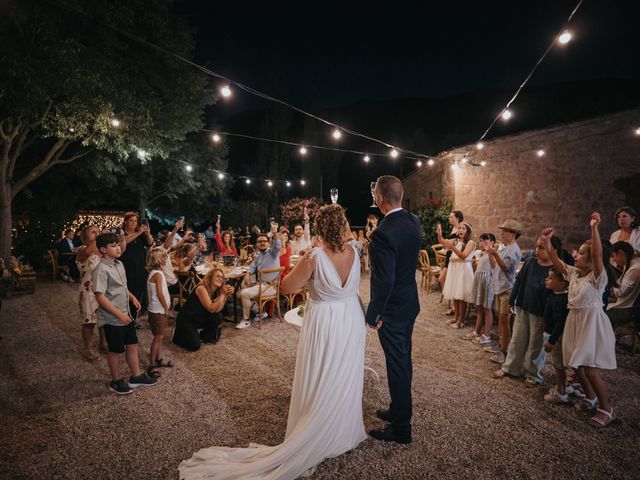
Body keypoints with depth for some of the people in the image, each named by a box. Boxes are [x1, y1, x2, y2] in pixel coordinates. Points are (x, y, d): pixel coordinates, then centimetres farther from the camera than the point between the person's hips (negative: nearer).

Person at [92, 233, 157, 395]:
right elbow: (100, 297, -24)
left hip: (126, 315, 8)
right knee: (115, 350, 9)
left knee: (132, 345, 15)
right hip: (112, 318, -8)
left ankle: (136, 377, 30)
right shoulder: (101, 270, -21)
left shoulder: (119, 264, 5)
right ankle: (116, 381, 27)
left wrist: (132, 297, 7)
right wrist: (119, 314, -24)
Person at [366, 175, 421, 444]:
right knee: (404, 361, 21)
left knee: (397, 366, 5)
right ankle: (399, 410, 41)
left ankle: (401, 428, 22)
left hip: (392, 310, -8)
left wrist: (372, 314, -15)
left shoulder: (383, 233, -27)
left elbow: (384, 281, -26)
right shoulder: (413, 222, -2)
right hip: (410, 304, 9)